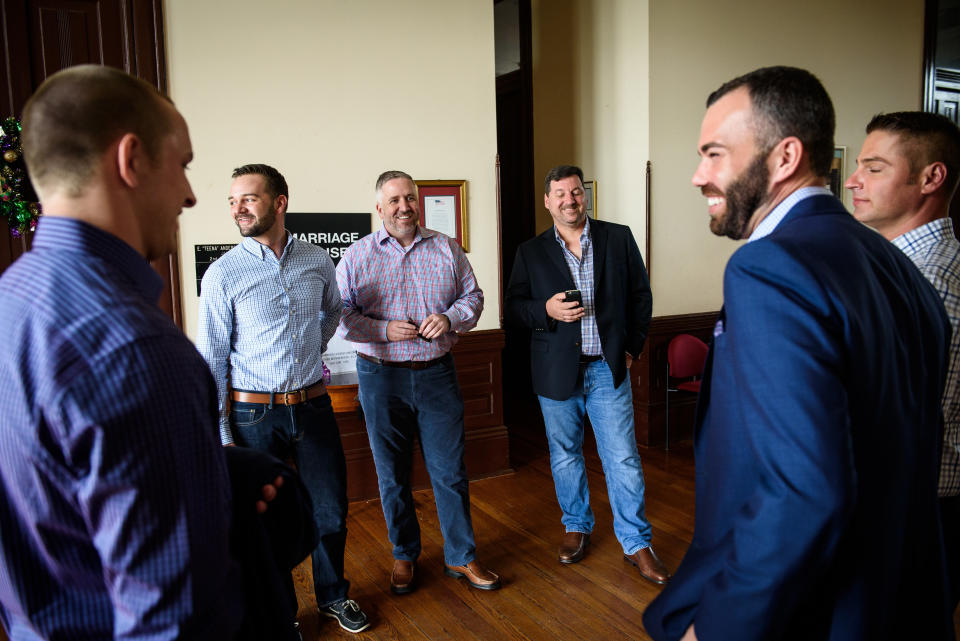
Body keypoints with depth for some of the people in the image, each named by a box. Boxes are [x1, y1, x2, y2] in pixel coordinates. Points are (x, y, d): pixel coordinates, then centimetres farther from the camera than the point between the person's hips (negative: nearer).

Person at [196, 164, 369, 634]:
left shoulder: (318, 261, 1)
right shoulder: (223, 274, -8)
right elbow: (211, 361, -8)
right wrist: (220, 436, -11)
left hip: (312, 406, 3)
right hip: (253, 414, -3)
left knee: (331, 511, 14)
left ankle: (333, 595, 39)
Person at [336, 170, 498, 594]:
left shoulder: (447, 249, 6)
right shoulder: (357, 255, 1)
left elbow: (473, 295, 11)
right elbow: (340, 313, -1)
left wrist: (451, 317, -9)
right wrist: (384, 330, -15)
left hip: (437, 373, 1)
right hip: (381, 377, -1)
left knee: (450, 471, 6)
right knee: (392, 475, 11)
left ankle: (461, 556, 23)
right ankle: (404, 556, 30)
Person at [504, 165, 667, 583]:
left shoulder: (619, 238, 3)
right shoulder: (530, 253, 3)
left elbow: (640, 295, 7)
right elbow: (513, 309, 2)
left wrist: (631, 347, 1)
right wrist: (546, 310, -17)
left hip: (608, 368, -1)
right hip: (557, 371, 1)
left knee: (623, 460, 3)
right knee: (565, 457, 14)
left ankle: (636, 544, 19)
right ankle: (577, 526, 35)